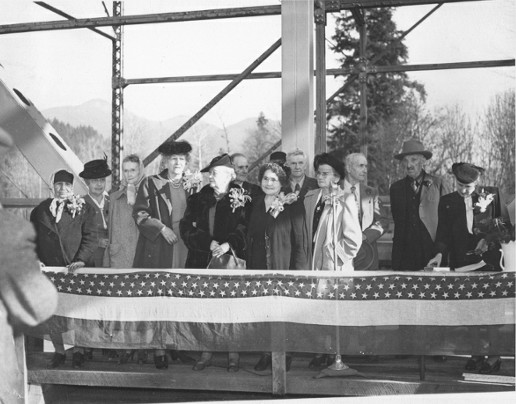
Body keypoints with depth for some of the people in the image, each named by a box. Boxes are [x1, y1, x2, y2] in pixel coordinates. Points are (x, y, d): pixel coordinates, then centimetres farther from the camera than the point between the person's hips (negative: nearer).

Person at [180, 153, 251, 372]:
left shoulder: (241, 200, 3)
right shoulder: (198, 199, 12)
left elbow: (244, 230, -7)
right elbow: (187, 228, 2)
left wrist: (228, 244, -23)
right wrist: (209, 243, -11)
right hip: (201, 261, 3)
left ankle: (233, 355, 4)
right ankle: (206, 353, 11)